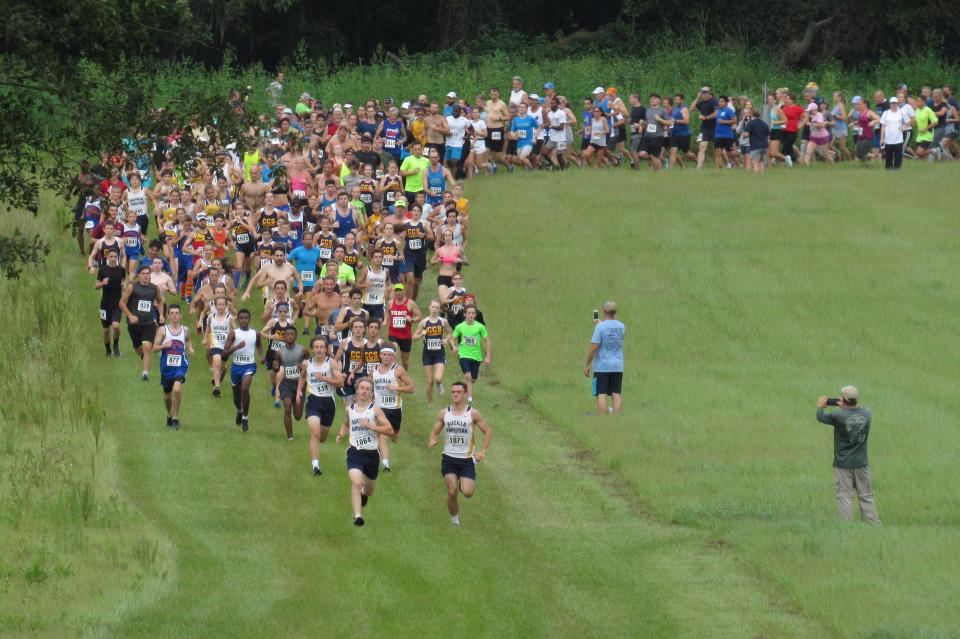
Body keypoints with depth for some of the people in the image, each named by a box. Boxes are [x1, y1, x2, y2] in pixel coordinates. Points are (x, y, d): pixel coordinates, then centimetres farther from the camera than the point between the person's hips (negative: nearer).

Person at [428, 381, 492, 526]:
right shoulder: (444, 413, 5)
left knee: (467, 493, -13)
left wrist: (483, 451, -10)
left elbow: (488, 432, 3)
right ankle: (454, 519, 11)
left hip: (467, 459, -2)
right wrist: (431, 442, -11)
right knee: (452, 492, -11)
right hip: (449, 458, 2)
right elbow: (435, 431, 13)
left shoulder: (473, 413, -3)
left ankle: (464, 483, 24)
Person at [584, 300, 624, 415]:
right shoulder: (621, 327, 4)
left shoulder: (600, 327, -13)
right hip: (618, 367, 5)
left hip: (602, 367, -5)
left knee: (601, 395, -2)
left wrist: (587, 365, -5)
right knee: (616, 395, 5)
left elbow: (593, 347, -15)